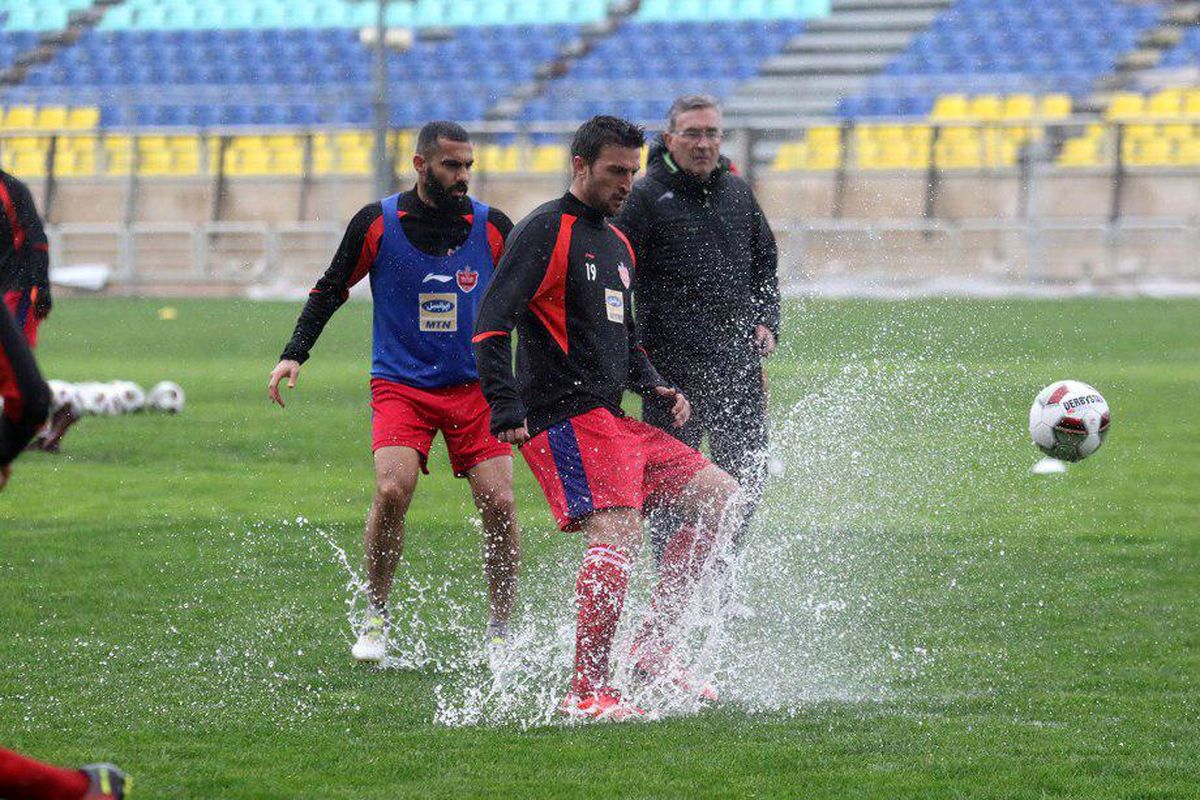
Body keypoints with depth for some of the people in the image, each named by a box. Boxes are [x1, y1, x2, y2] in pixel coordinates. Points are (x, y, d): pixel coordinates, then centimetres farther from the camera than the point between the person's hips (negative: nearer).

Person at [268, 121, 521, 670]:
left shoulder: (491, 227, -1)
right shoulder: (377, 223, -3)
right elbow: (332, 288, 7)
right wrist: (294, 354, -1)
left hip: (474, 387, 1)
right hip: (400, 386, -1)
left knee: (499, 504, -9)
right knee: (392, 491, -21)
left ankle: (499, 634, 6)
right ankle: (375, 618, -2)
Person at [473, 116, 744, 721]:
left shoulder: (616, 245, 22)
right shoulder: (547, 230, -6)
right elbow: (491, 325, -14)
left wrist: (655, 388, 15)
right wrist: (507, 409, -24)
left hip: (611, 421, 9)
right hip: (564, 418, -9)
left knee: (720, 497, 7)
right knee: (618, 534, -24)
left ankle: (653, 646, 6)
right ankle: (587, 692, -21)